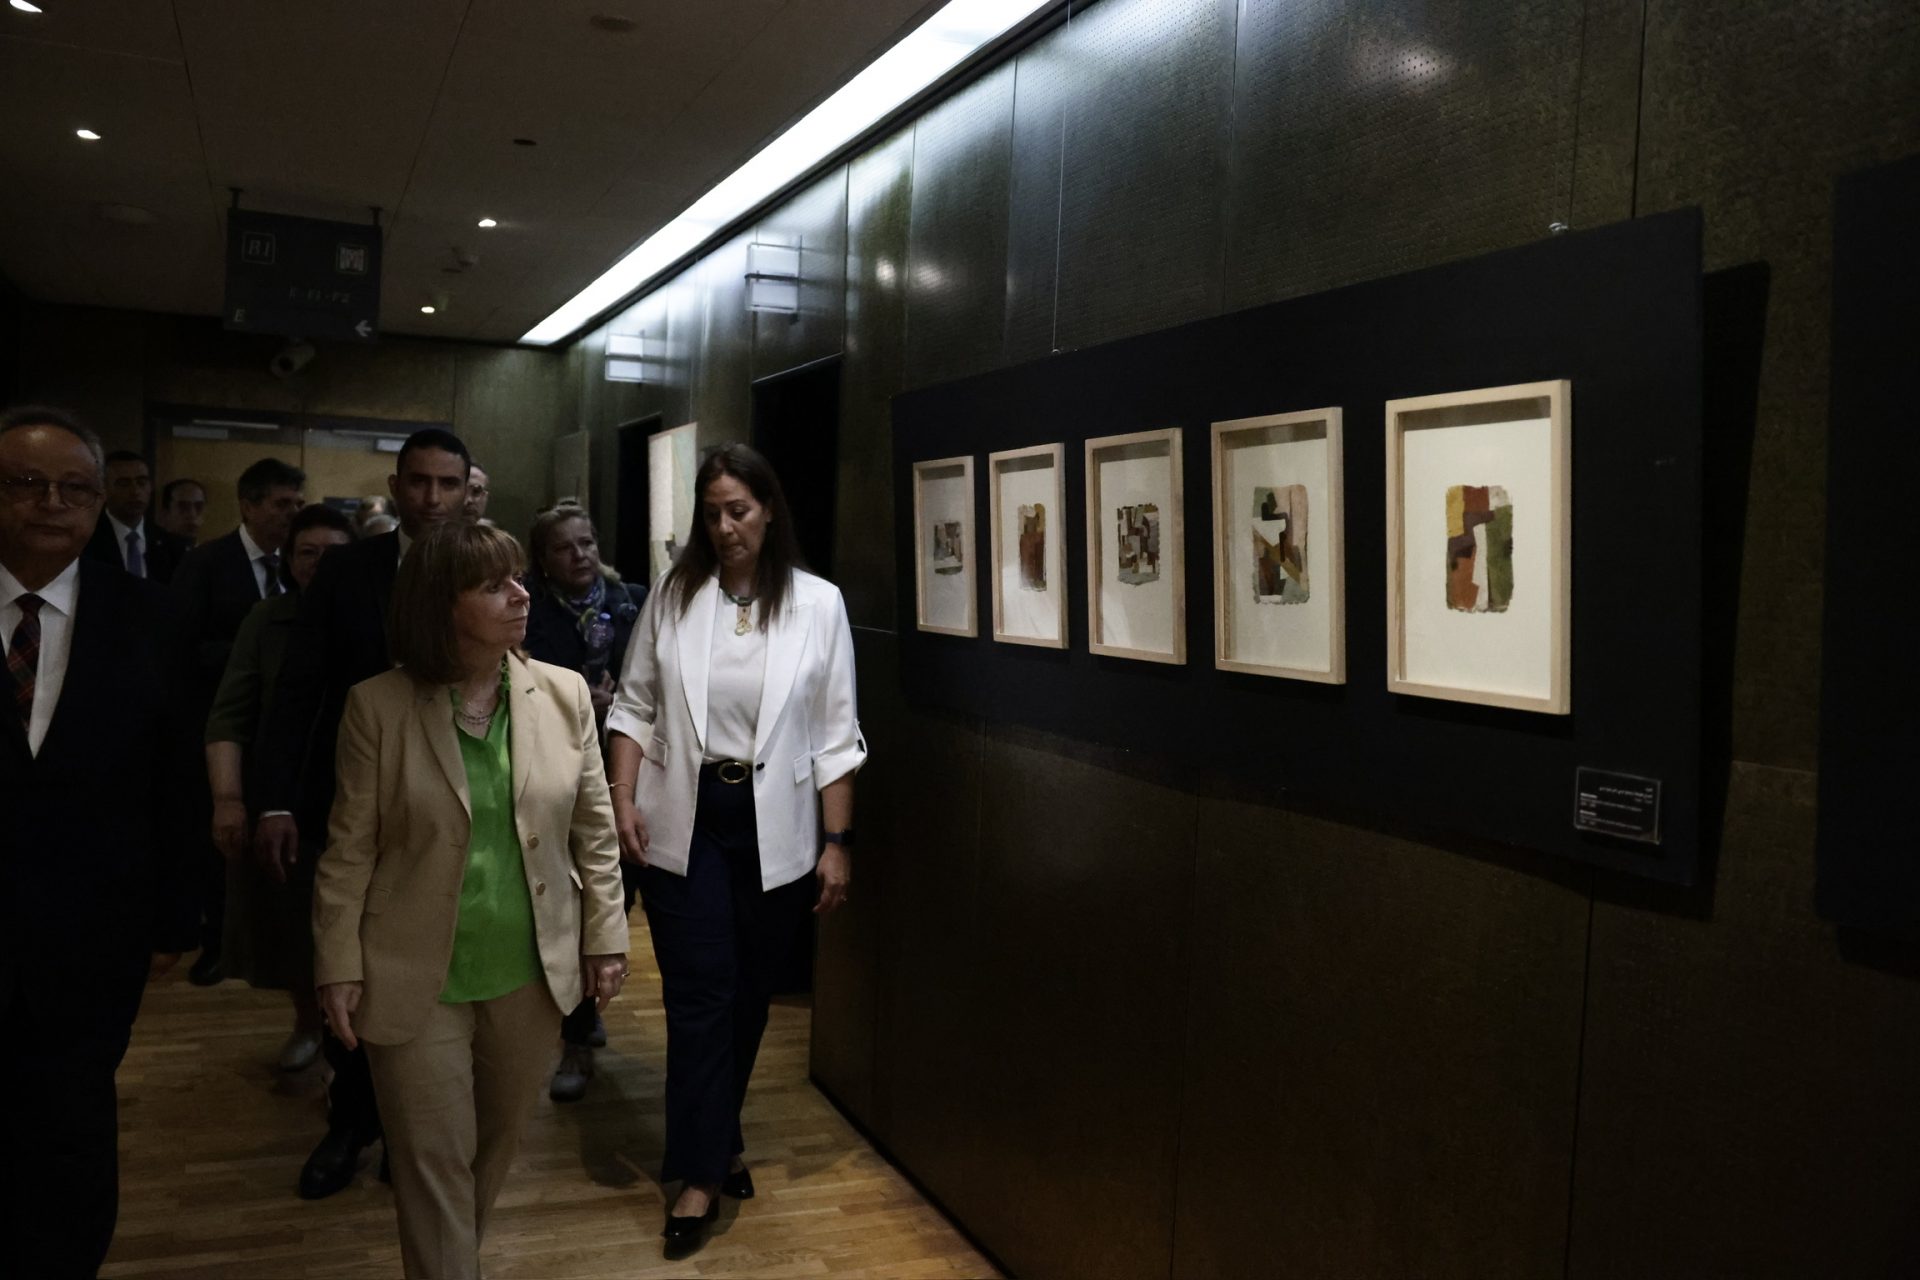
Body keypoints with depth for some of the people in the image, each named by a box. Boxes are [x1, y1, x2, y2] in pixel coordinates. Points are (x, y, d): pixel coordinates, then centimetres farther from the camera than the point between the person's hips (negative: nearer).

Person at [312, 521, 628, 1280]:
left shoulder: (564, 695, -4)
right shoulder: (378, 706, -10)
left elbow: (595, 831, 2)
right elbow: (350, 852, -5)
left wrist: (606, 937, 2)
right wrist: (339, 968, -5)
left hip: (532, 974, 3)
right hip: (419, 981, -3)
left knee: (499, 1145, 20)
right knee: (435, 1162, 7)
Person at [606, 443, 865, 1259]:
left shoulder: (817, 603, -4)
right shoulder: (673, 593, -1)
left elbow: (835, 734, -2)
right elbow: (635, 705, 4)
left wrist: (837, 842, -4)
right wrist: (623, 797, -9)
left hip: (773, 828, 1)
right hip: (685, 822, 0)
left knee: (748, 994, 14)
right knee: (701, 995, 0)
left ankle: (713, 1141, 36)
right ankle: (704, 1171, 12)